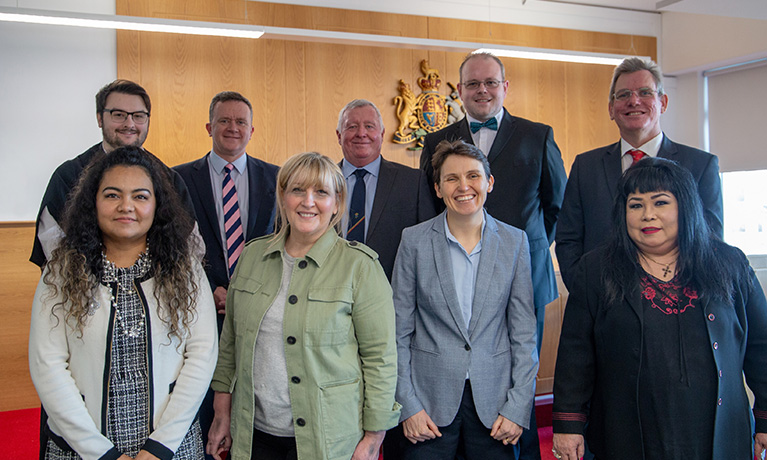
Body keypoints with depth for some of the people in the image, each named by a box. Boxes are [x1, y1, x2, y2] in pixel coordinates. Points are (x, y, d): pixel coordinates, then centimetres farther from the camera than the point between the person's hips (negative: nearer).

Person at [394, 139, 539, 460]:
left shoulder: (514, 242, 0)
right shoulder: (414, 241, -4)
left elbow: (523, 331, 1)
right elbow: (399, 330, -2)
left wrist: (518, 407, -4)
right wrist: (408, 406, -6)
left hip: (493, 400, 1)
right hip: (430, 399, -1)